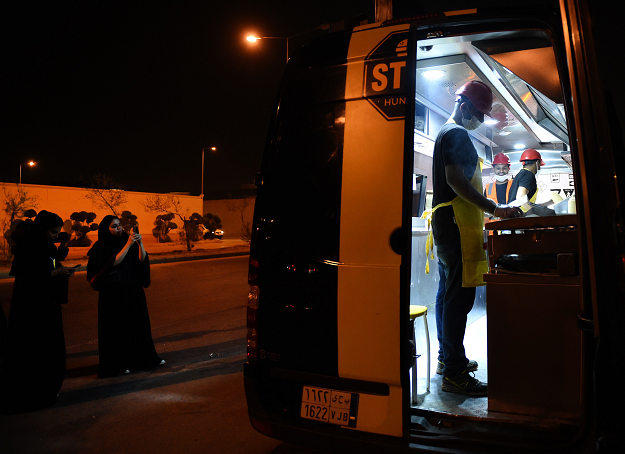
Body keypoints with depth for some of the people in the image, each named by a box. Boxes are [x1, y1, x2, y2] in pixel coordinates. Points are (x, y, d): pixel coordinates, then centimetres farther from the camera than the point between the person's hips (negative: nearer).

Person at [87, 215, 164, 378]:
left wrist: (140, 243, -15)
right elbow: (114, 262, -22)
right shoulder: (102, 248, -6)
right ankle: (119, 363, 9)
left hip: (134, 292, 6)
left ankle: (144, 357, 22)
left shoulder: (126, 242, 9)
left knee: (139, 323, 11)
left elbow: (142, 260, -1)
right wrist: (128, 244, -25)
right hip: (114, 294, -6)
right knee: (118, 327, 0)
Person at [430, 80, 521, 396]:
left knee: (450, 294, 14)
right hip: (456, 224, -11)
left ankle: (448, 358, 24)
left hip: (446, 222, 11)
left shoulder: (446, 133, 24)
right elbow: (456, 180, -21)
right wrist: (495, 210, -20)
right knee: (460, 297, -12)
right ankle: (454, 375, -9)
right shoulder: (457, 134, -8)